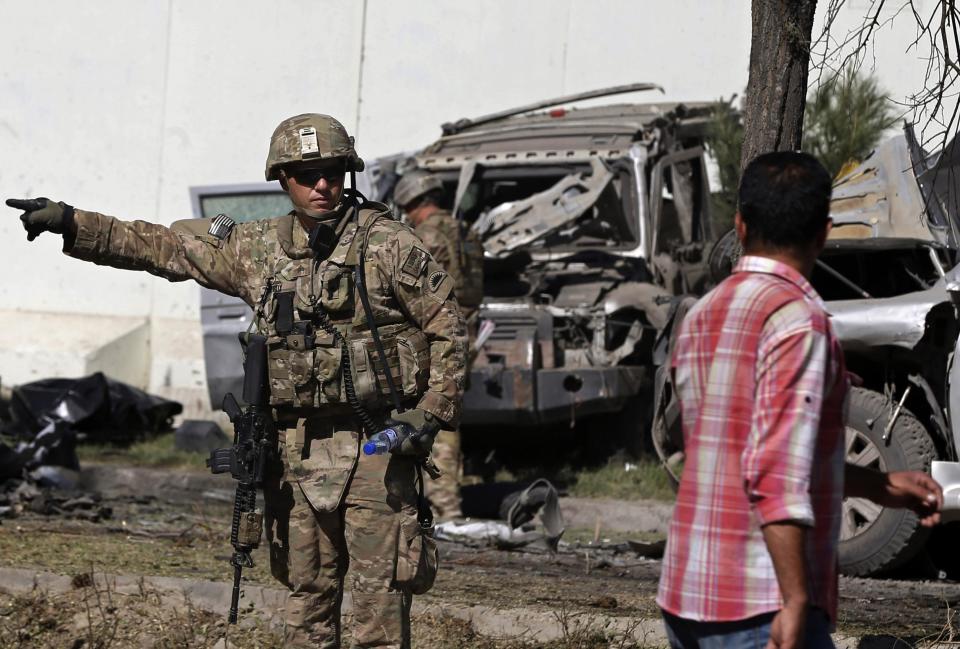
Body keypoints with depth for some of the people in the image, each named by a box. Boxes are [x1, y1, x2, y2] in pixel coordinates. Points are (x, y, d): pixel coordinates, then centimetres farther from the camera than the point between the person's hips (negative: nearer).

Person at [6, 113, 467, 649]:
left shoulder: (389, 244, -3)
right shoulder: (259, 248, 9)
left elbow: (448, 327, 0)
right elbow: (164, 246, 17)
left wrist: (432, 413, -9)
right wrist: (71, 223, 15)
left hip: (377, 447, -5)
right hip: (299, 450, 5)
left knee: (381, 593, -6)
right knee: (306, 597, 8)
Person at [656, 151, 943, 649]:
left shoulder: (700, 319, 13)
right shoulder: (797, 319, -13)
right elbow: (777, 471, -22)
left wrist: (878, 486, 21)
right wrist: (796, 604, -23)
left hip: (685, 594, 8)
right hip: (760, 606, -8)